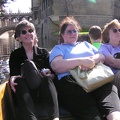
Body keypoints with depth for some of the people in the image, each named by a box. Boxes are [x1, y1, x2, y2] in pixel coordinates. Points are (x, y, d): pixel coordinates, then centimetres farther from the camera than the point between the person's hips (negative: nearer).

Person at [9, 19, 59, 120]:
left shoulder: (44, 52, 14)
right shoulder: (15, 55, 12)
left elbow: (53, 74, 5)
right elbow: (13, 74, -2)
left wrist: (48, 75, -19)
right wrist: (12, 79, -26)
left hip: (44, 92, 1)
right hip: (24, 93, 0)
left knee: (46, 79, -31)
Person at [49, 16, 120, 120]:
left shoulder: (86, 44, 35)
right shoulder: (58, 48, 21)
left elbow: (102, 56, 21)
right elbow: (56, 66, -1)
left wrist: (91, 60, -4)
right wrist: (81, 61, -12)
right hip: (70, 81, -3)